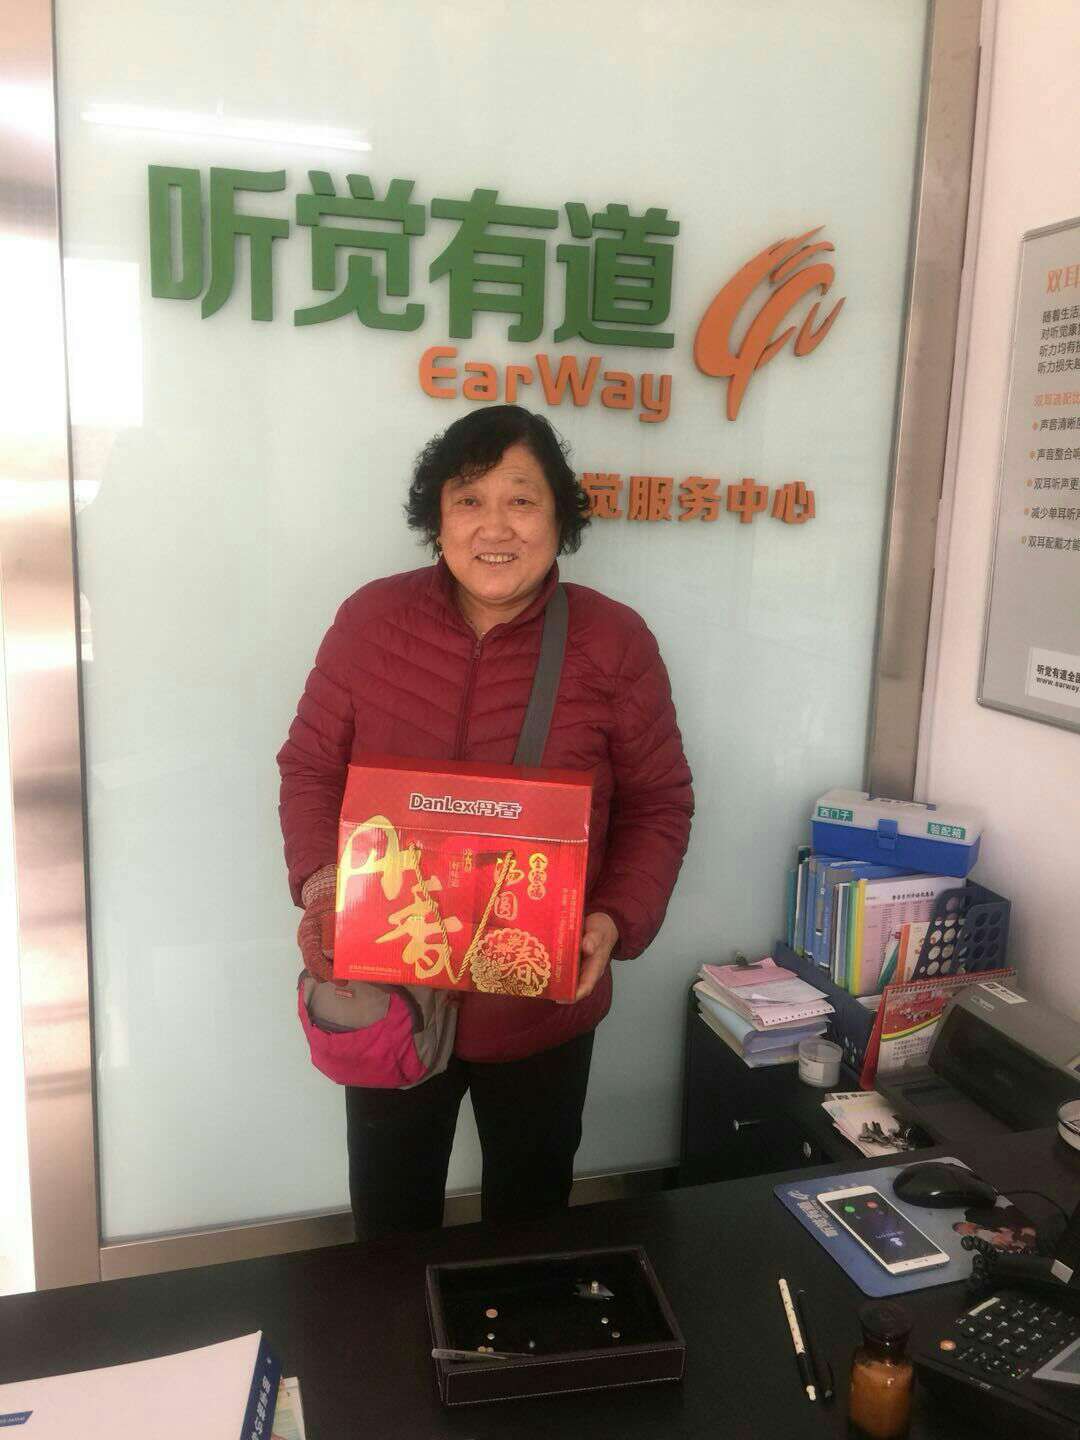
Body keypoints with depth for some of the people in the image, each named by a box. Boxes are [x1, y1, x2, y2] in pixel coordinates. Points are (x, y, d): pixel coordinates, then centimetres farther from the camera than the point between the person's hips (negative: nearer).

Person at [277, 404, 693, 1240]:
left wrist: (619, 920, -17)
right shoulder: (371, 620, -8)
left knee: (529, 1211, 24)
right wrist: (317, 874, -15)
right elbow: (310, 764, 1)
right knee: (390, 1219, 24)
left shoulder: (614, 643, -11)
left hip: (544, 1005, 0)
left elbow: (659, 803, -3)